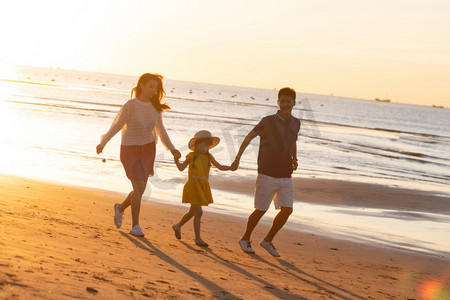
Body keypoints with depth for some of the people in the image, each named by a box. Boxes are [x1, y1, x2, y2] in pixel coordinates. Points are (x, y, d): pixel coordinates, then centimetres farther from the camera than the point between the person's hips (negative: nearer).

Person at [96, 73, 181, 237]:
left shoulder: (155, 106, -1)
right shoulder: (130, 106, -17)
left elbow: (160, 129, 7)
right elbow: (116, 125, -8)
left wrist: (172, 149, 0)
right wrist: (102, 143, -6)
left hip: (147, 151, 5)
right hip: (130, 151, -5)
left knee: (140, 190, 10)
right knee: (139, 187, -18)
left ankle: (120, 208, 40)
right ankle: (135, 226, -4)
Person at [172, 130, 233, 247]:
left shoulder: (209, 157, 5)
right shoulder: (192, 156, -7)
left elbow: (220, 167, 3)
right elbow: (181, 168, -8)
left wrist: (232, 167, -11)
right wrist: (176, 160, -26)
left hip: (203, 187, 6)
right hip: (193, 186, -6)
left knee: (193, 212, 18)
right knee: (199, 212, -12)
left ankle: (178, 226, 42)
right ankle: (198, 238, -3)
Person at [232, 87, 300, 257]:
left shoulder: (295, 123, 7)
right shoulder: (268, 121, -8)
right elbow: (249, 136, 2)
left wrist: (295, 160, 7)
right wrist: (237, 159, -1)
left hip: (285, 177, 4)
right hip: (267, 175, -4)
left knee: (287, 210, -6)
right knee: (261, 210, 1)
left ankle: (268, 240, 12)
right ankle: (245, 239, 22)